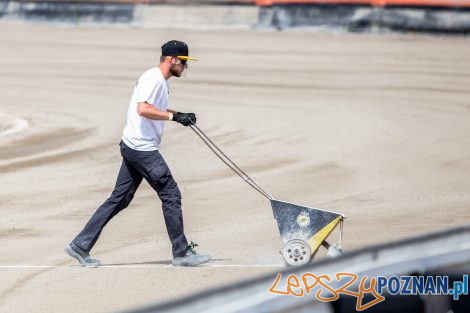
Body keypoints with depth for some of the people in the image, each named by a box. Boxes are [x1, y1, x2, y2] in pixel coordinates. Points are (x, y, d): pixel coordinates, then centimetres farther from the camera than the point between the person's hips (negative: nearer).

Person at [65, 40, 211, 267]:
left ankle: (81, 245, 9)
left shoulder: (159, 81, 18)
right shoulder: (153, 78, -15)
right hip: (142, 149, -10)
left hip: (133, 147, 10)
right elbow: (143, 109, -28)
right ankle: (181, 253, 2)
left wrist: (180, 116, 21)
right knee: (171, 195, -4)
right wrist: (174, 116, -25)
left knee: (119, 199, 10)